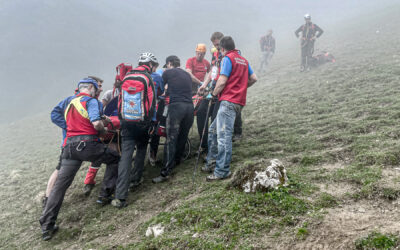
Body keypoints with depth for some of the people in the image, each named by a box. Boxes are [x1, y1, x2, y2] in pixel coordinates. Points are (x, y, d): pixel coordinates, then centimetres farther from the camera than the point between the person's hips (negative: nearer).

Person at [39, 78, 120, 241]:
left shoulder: (70, 103, 25)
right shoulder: (91, 101, 1)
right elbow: (96, 123, -12)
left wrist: (102, 121, 26)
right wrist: (104, 130, 8)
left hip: (69, 146, 7)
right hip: (88, 144, -6)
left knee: (60, 184, 5)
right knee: (114, 159, 18)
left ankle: (47, 227, 4)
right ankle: (106, 193, 16)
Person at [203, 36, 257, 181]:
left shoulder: (228, 58, -5)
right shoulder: (243, 60, 19)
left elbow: (222, 81, -13)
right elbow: (253, 79, 20)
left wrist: (214, 93, 2)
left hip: (228, 101, -9)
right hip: (239, 100, 9)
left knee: (223, 135, -10)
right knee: (213, 130, 16)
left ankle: (222, 171, -10)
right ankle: (212, 162, 21)